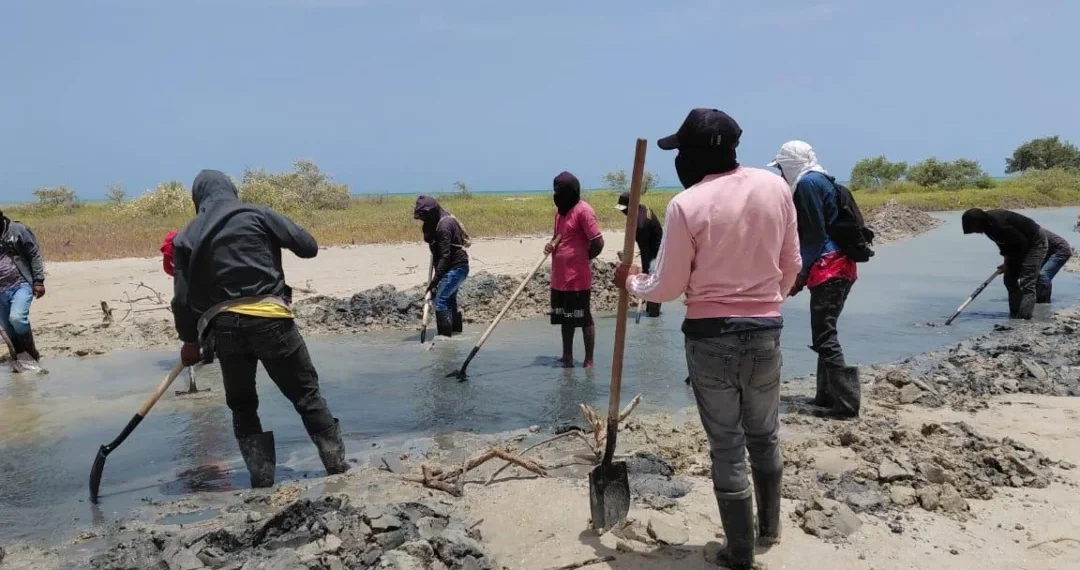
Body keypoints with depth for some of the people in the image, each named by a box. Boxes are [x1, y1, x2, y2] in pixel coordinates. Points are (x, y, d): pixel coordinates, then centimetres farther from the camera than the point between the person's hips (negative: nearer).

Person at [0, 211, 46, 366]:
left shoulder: (17, 230, -5)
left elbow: (34, 255, -3)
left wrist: (38, 281, -8)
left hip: (21, 285, -5)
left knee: (17, 317, -24)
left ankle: (30, 353, -5)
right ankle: (20, 359, 19)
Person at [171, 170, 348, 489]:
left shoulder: (187, 238, 11)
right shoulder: (256, 214, 3)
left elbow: (183, 298, 9)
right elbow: (308, 246, 1)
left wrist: (190, 340, 23)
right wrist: (273, 241, 21)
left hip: (224, 327, 3)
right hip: (270, 318, -2)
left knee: (242, 407, 17)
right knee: (307, 394, 9)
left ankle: (263, 482, 14)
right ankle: (337, 466, 10)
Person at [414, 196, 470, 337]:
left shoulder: (444, 225, -24)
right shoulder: (437, 222, 6)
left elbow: (445, 256, -27)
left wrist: (435, 279, -28)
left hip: (456, 267, -10)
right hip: (456, 267, 10)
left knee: (440, 299, -13)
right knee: (450, 298, 19)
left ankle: (444, 335, -10)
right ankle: (455, 329, 32)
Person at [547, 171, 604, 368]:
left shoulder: (583, 211, -15)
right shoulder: (560, 210, 12)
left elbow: (598, 243, -17)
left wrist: (583, 259, -2)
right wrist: (551, 244, 3)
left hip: (577, 278, -8)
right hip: (559, 277, 8)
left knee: (584, 319, 2)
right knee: (565, 318, 15)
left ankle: (589, 360, 11)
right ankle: (567, 357, 26)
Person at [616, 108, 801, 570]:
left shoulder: (686, 205, -14)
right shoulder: (775, 186, -1)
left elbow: (667, 288, -8)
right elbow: (791, 265, 7)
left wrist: (630, 280, 12)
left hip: (710, 336, -4)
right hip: (765, 332, 4)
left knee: (726, 446, 8)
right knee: (764, 436, 23)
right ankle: (769, 527, 41)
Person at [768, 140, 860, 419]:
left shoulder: (808, 183, -10)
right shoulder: (821, 180, 18)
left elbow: (814, 235, -15)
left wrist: (800, 274, -9)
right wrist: (802, 272, 17)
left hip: (828, 270, -10)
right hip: (841, 267, 10)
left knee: (824, 337, -8)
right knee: (825, 333, 15)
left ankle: (846, 401, -7)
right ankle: (827, 394, 21)